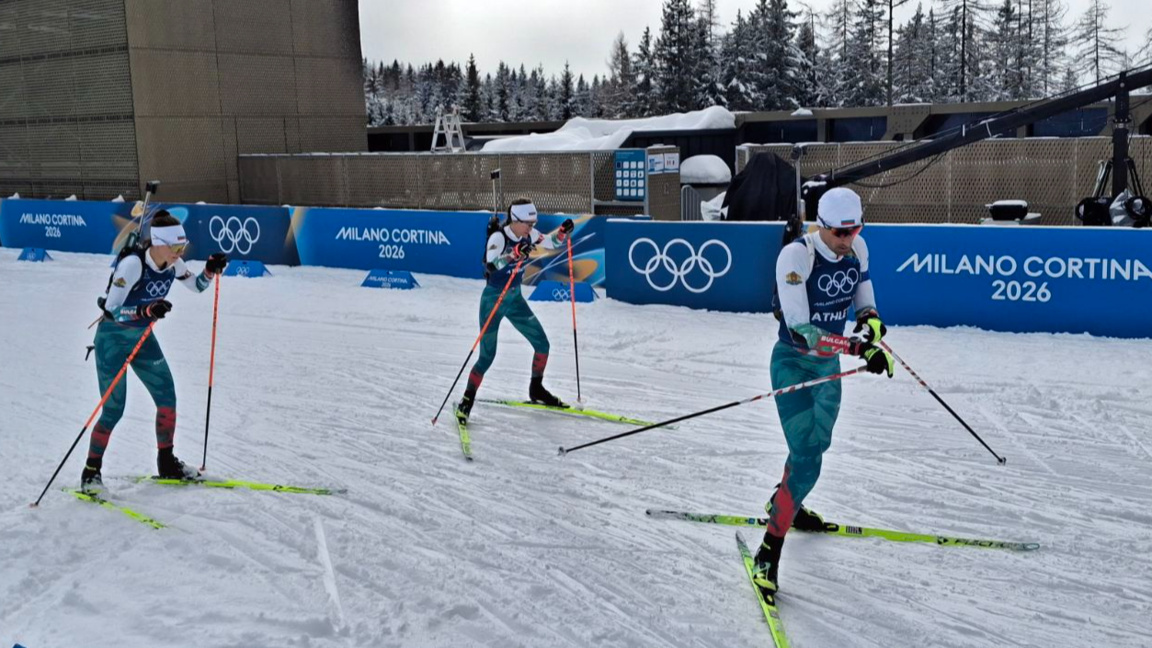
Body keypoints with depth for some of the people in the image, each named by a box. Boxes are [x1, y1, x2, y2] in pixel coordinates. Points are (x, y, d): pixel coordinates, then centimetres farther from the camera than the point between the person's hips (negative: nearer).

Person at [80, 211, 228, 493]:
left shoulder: (173, 264, -7)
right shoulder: (132, 263, -27)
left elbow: (197, 286, 10)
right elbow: (111, 309, -30)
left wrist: (211, 270, -10)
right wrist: (147, 310, -45)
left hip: (143, 337, 7)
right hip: (113, 338, -7)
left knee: (167, 397, 5)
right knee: (114, 410, -8)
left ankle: (166, 463, 21)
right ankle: (91, 472, 9)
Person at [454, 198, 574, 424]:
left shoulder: (529, 235, -3)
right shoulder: (499, 237, -21)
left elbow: (552, 243, 10)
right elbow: (491, 264, -37)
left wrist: (563, 232, -10)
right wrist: (515, 253, -49)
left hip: (515, 298, 7)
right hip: (494, 299, -6)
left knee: (542, 344, 6)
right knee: (488, 355, -8)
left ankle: (536, 390, 27)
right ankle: (467, 400, 8)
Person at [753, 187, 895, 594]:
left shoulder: (857, 249, -5)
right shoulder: (796, 255, -25)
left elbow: (865, 303, 11)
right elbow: (801, 331, -31)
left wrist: (871, 321, -12)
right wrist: (857, 348, -40)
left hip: (829, 363, 7)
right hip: (793, 363, -7)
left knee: (817, 443, 23)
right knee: (806, 459, -16)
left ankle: (785, 505, 51)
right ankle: (768, 553, -6)